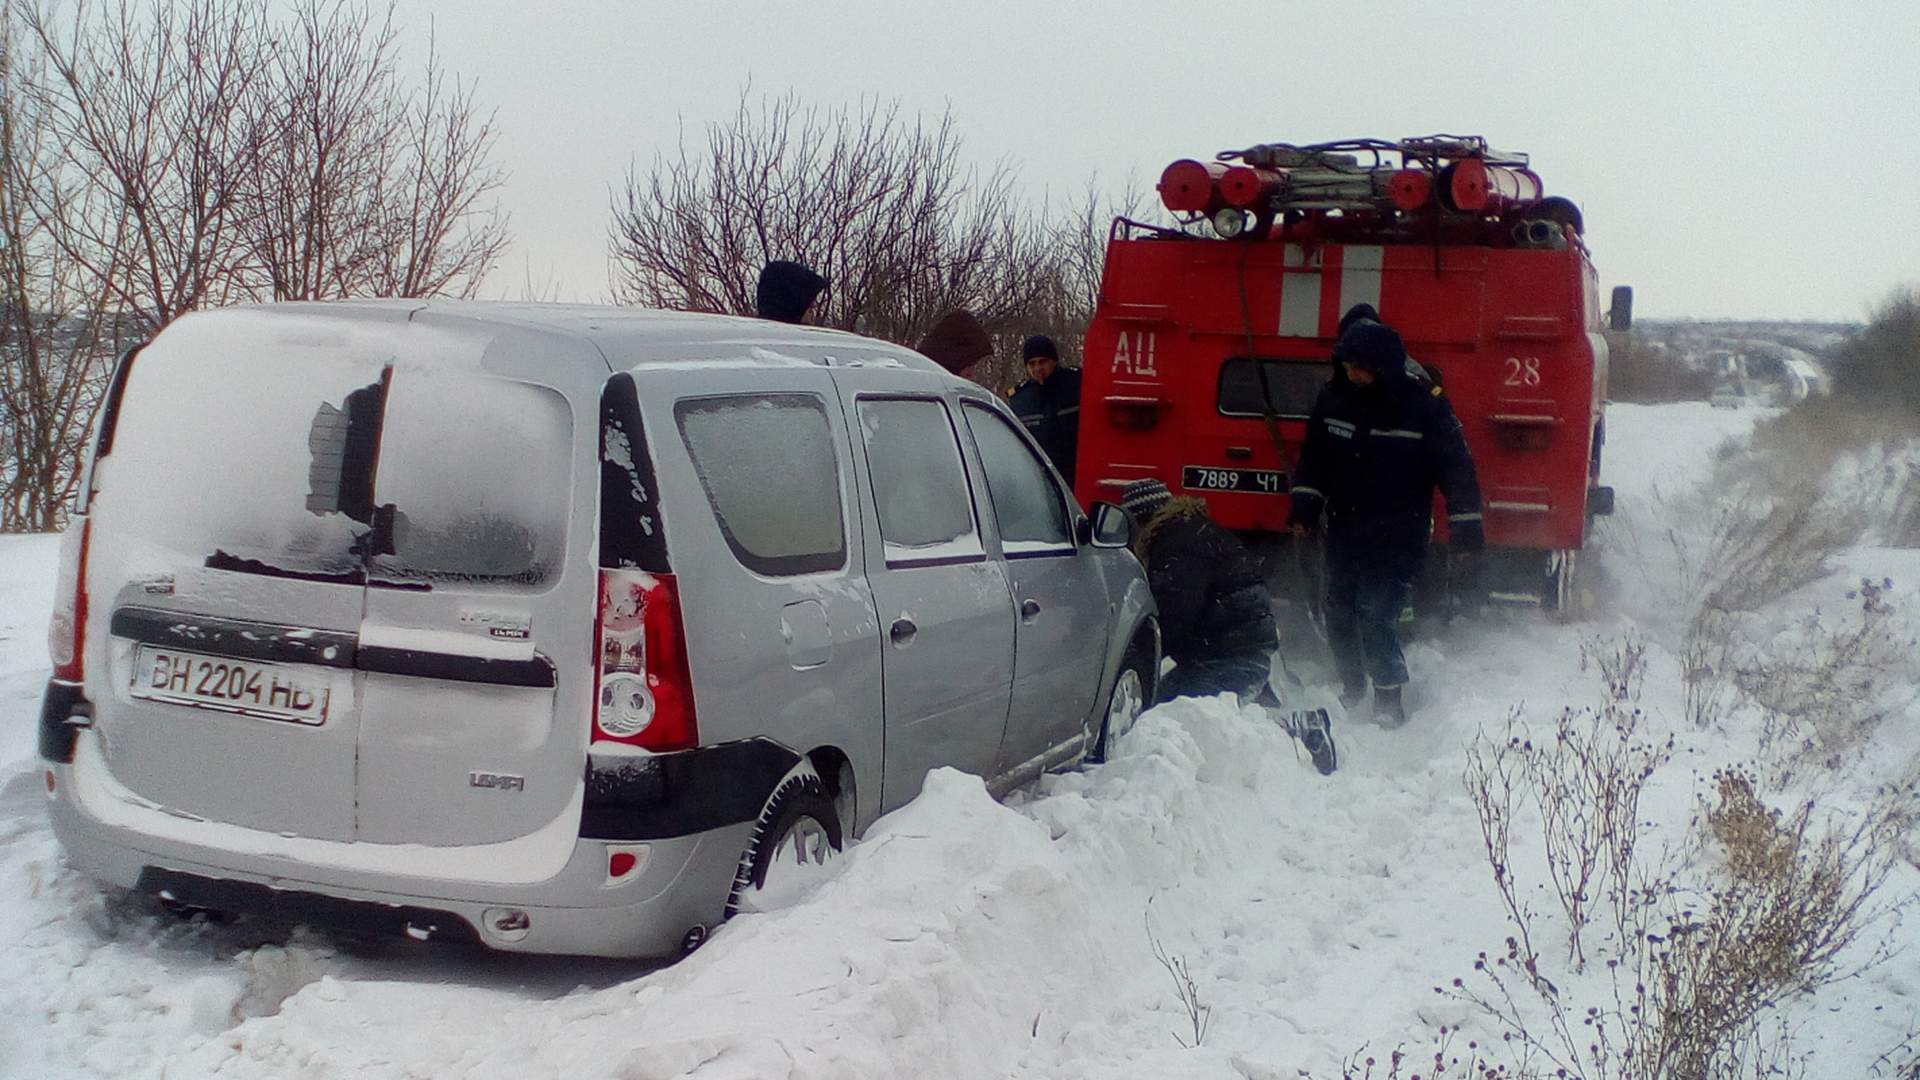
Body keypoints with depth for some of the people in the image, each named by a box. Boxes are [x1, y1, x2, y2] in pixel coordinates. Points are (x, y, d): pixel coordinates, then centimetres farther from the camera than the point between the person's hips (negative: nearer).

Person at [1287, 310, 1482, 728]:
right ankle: (1351, 686, 33)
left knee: (1377, 618, -13)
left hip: (1399, 537, -5)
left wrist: (1466, 529, -8)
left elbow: (1456, 465, -8)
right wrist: (1304, 507, 8)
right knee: (1339, 614, 12)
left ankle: (1391, 702, 1)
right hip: (1344, 531, 5)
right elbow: (1314, 457, 14)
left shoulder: (1424, 402, -14)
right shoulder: (1335, 396, 0)